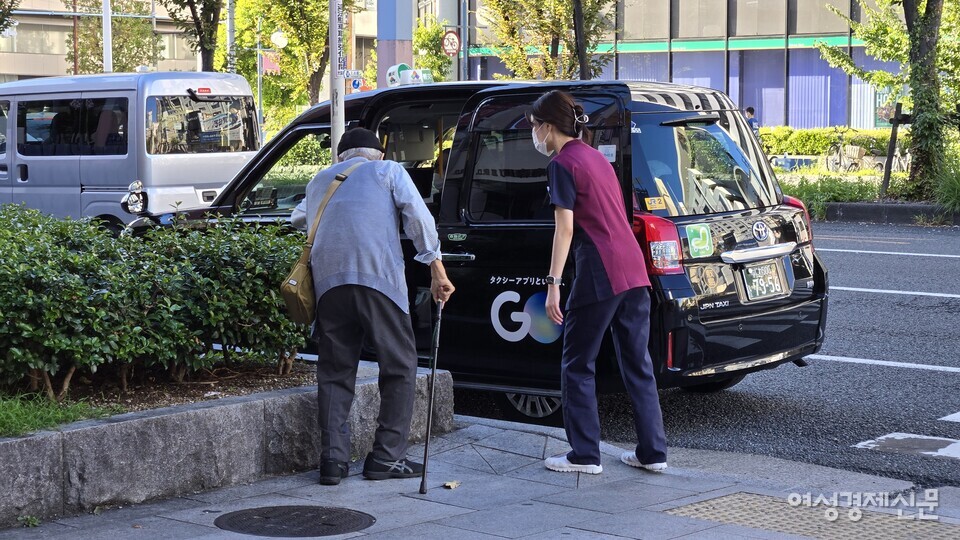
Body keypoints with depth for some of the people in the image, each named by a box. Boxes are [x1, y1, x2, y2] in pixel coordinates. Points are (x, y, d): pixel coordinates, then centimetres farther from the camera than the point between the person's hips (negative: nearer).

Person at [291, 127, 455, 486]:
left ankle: (332, 460, 1)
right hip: (378, 277, -4)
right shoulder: (388, 171, 17)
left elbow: (298, 220, 34)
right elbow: (418, 217, 5)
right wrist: (436, 268, 5)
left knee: (334, 372, 9)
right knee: (399, 366, 6)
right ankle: (387, 458, 3)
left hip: (328, 279, 4)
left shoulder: (319, 181, 28)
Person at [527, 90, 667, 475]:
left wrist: (553, 283, -13)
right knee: (637, 364, 11)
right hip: (634, 270, 8)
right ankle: (652, 452, 14)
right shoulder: (595, 157, 19)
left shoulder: (563, 164, -6)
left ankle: (585, 455, 4)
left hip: (599, 275, -8)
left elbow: (565, 228, -13)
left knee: (578, 366, 2)